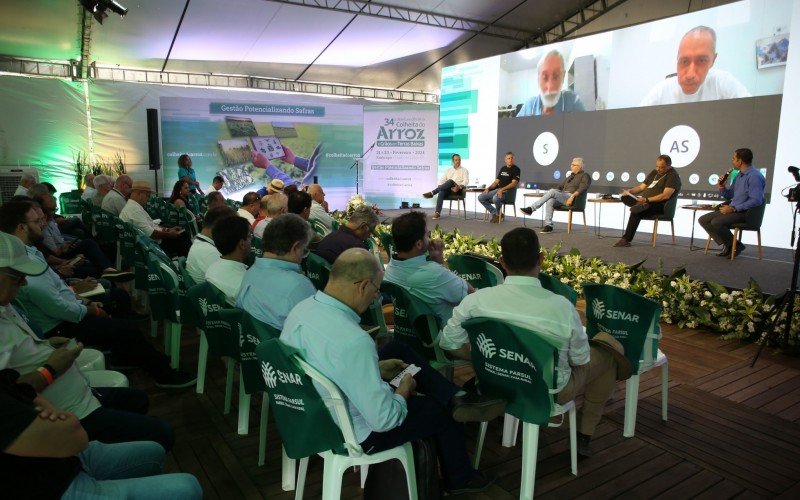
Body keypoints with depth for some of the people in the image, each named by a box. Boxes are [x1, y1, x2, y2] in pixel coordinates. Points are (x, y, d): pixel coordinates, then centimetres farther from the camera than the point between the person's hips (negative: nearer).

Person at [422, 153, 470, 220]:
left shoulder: (464, 170, 13)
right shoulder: (449, 170, 24)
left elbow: (466, 181, -2)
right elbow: (443, 179, 16)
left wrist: (460, 186, -24)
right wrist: (439, 186, -6)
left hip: (457, 190, -3)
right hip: (448, 189, 3)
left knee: (450, 181, -35)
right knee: (441, 193, -33)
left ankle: (432, 193, -40)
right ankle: (437, 212, -42)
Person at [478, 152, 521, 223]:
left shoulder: (516, 169, -2)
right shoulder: (503, 168, 20)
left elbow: (514, 184, -13)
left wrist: (502, 189, -25)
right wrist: (488, 188, 3)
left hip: (507, 191, -7)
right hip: (497, 189, 7)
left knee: (495, 198, -38)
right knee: (480, 197, -6)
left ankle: (498, 214, -7)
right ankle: (494, 213, 0)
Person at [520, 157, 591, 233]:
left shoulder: (585, 176, 7)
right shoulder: (571, 176, 31)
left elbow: (582, 189, -10)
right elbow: (561, 186, 30)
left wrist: (572, 196, -25)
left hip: (571, 198, -7)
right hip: (562, 197, 7)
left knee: (552, 191, -28)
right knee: (550, 201, -28)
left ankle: (531, 209, -30)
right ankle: (548, 225, -31)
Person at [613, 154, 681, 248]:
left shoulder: (672, 176, -6)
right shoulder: (654, 172, 21)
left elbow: (666, 195, -18)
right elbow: (641, 187, 23)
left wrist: (647, 200, -26)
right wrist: (629, 191, 2)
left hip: (660, 205, -9)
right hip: (644, 201, 9)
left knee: (636, 212, -32)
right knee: (625, 198, -9)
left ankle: (626, 240, -29)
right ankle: (640, 205, -33)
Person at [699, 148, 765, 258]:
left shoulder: (754, 176, -15)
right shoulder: (739, 175, 16)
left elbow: (756, 200, -24)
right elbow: (729, 196, 23)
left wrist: (733, 208, -22)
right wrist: (722, 188, 3)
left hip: (746, 213, -10)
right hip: (733, 210, 10)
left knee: (716, 222, -29)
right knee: (703, 220, -2)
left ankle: (736, 245, -7)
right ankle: (727, 244, 0)